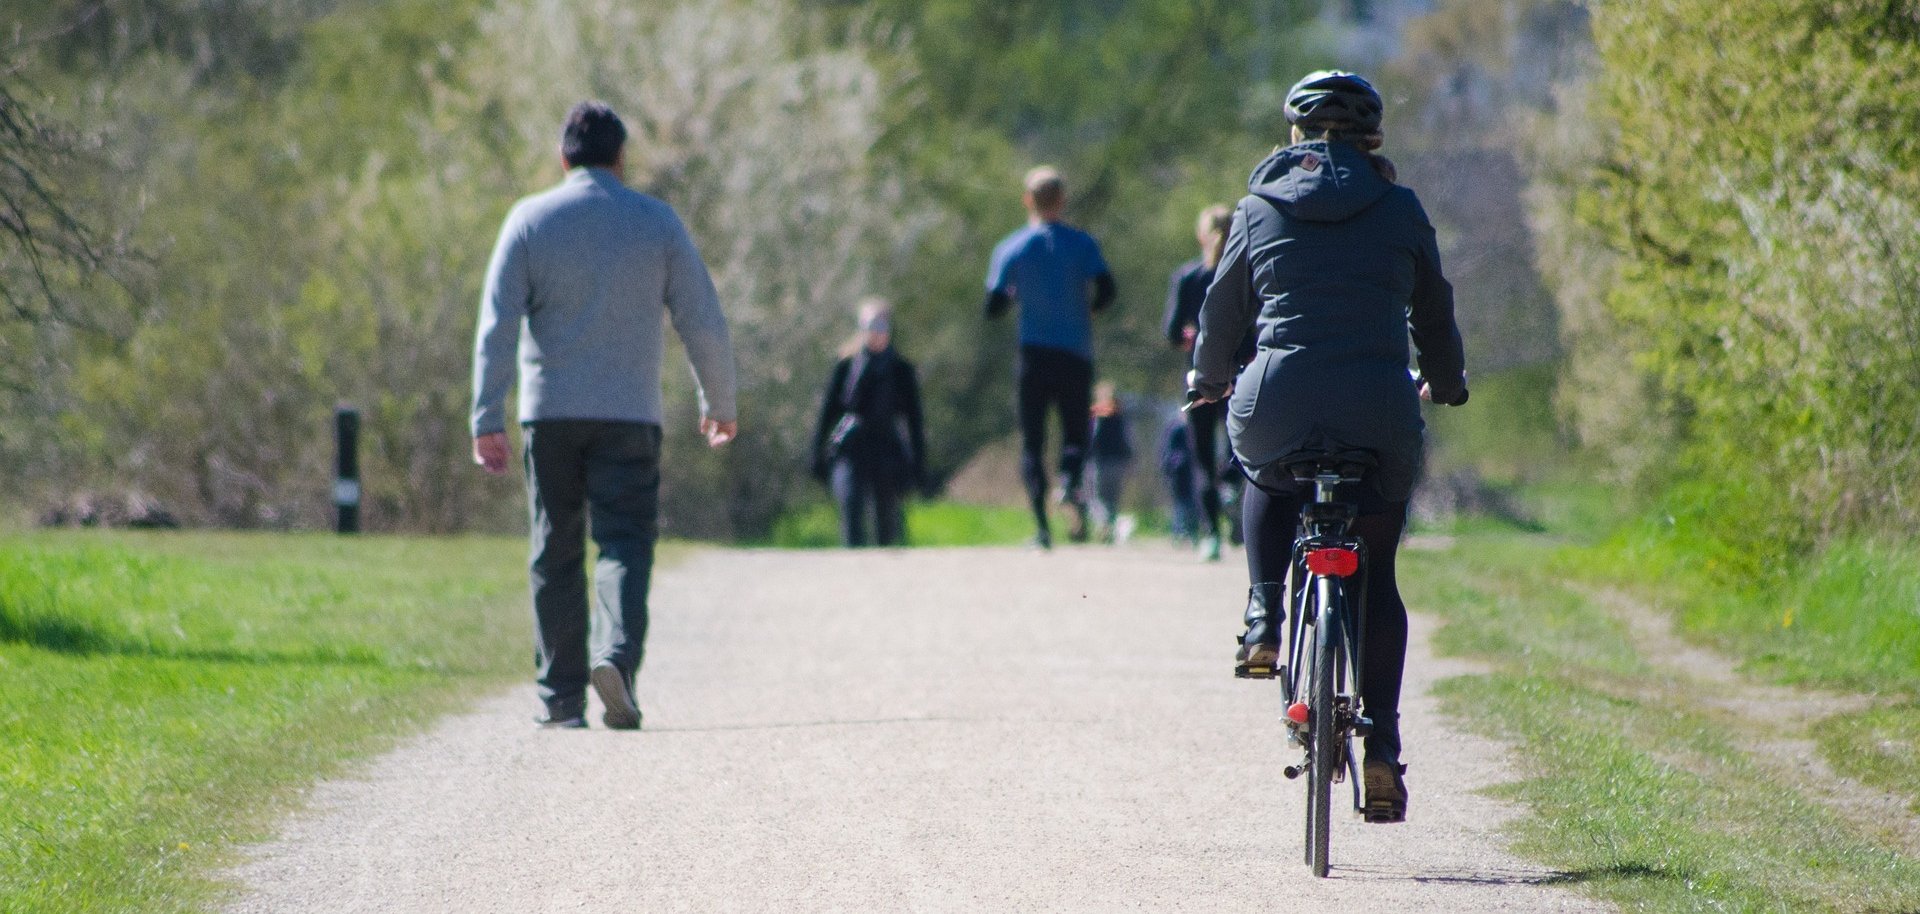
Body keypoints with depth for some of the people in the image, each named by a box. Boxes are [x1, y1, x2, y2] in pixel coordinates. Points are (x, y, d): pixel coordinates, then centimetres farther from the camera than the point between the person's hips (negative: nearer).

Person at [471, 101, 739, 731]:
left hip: (550, 414, 1)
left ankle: (562, 697, 7)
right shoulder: (657, 223, 3)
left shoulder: (530, 220, 2)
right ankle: (616, 656, -28)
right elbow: (703, 323, 3)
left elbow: (496, 326, -6)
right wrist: (719, 403, 16)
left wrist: (487, 418, -8)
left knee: (555, 556, 8)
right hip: (629, 414, -1)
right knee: (624, 543, -3)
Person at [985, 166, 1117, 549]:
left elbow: (992, 308, 0)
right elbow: (1106, 291, -11)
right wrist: (1088, 309, 11)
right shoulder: (1082, 244, -1)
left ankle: (1041, 523, -8)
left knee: (1032, 441, 6)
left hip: (1033, 355, 0)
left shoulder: (1010, 249, 1)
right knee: (1075, 432, 8)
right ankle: (1071, 482, -25)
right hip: (1076, 354, 0)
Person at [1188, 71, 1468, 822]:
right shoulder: (1400, 211, 9)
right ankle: (1382, 745, 1)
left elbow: (1224, 309, 19)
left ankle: (1263, 620, 14)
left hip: (1278, 403, 0)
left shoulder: (1260, 209, 9)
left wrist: (1209, 377, 39)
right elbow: (1433, 311, 20)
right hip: (1379, 411, 0)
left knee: (1268, 480, 36)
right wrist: (1445, 384, 40)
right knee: (1377, 574, 13)